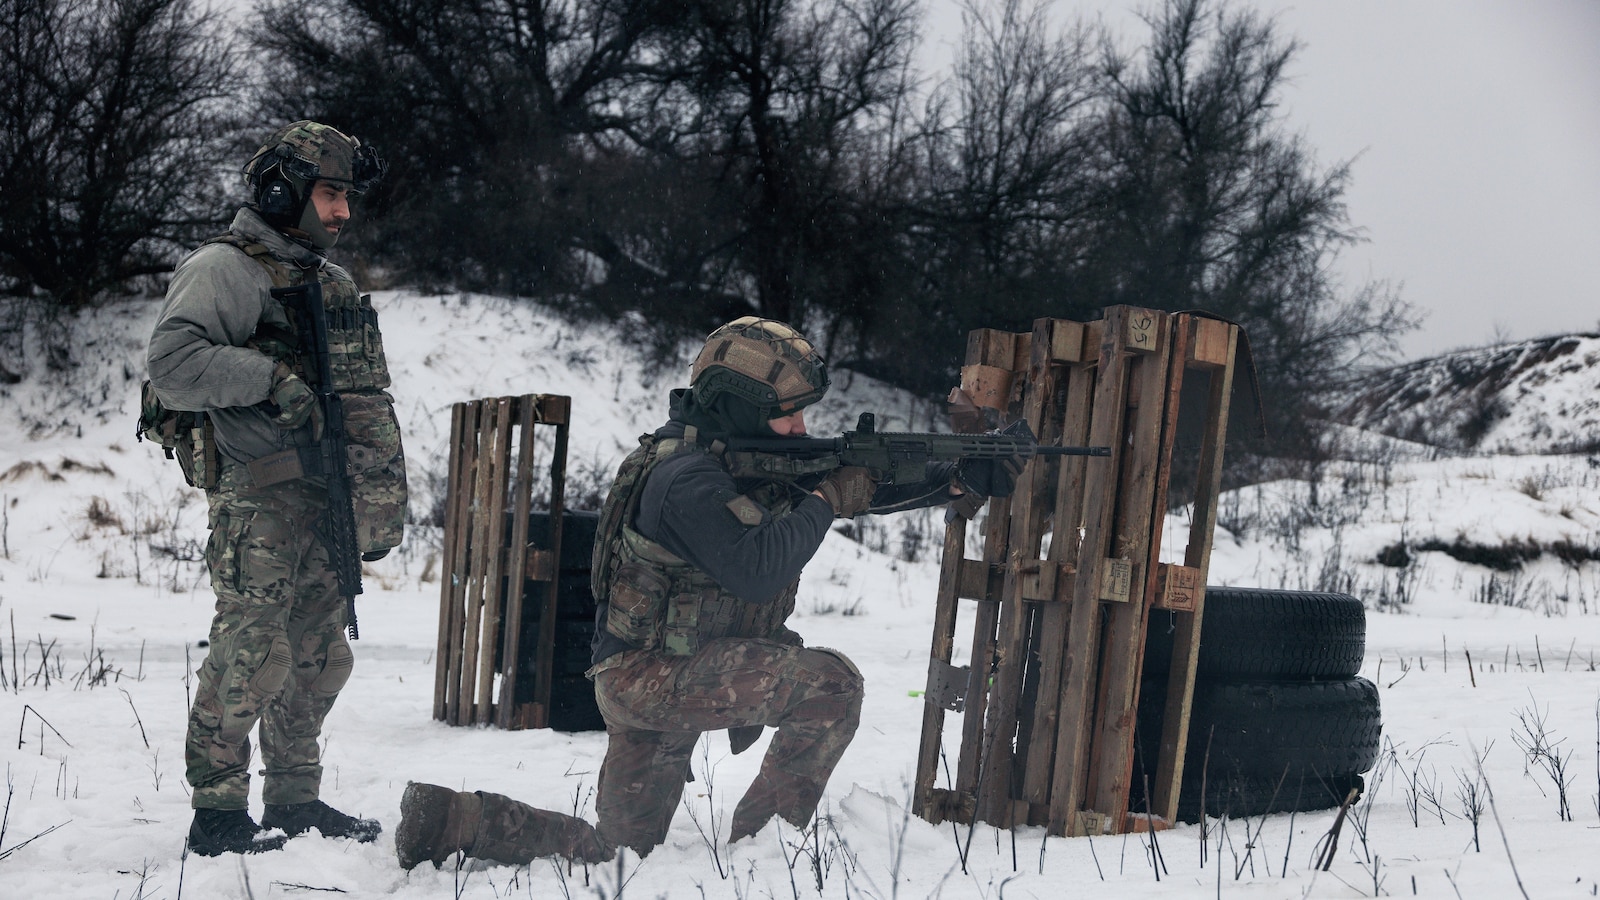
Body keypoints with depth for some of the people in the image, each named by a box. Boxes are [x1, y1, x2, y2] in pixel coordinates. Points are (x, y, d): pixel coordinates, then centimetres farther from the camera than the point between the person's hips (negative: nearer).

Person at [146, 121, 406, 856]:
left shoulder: (333, 284, 20)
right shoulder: (223, 270, -6)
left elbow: (368, 397, 25)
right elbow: (171, 366, -20)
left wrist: (380, 501, 17)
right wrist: (272, 376, -20)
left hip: (325, 500, 8)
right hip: (257, 500, -8)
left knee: (321, 659, 12)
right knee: (252, 655, -10)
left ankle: (295, 800, 23)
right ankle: (217, 813, 0)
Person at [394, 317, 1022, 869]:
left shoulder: (760, 458, 6)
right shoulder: (686, 478, -21)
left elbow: (866, 484, 6)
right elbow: (755, 570, -30)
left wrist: (961, 478, -7)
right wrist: (826, 500, -20)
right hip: (649, 674, -10)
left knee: (619, 850, 15)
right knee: (832, 683, -19)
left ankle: (450, 820, 13)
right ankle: (758, 844, -9)